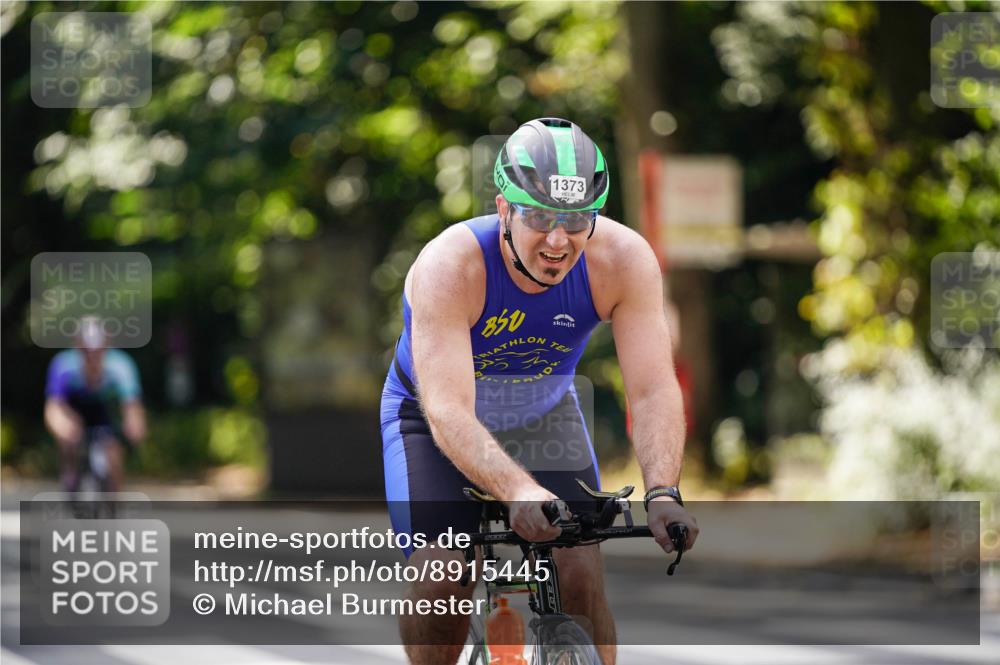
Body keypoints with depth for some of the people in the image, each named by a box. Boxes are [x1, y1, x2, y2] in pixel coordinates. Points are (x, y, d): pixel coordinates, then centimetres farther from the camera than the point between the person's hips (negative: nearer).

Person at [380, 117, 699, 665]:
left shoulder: (624, 260, -28)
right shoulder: (449, 267, -37)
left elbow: (654, 391, -31)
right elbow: (449, 413, -45)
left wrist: (662, 493, -47)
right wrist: (520, 492, -60)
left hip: (543, 415, 3)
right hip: (433, 419, -2)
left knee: (581, 576, -14)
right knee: (443, 576, -19)